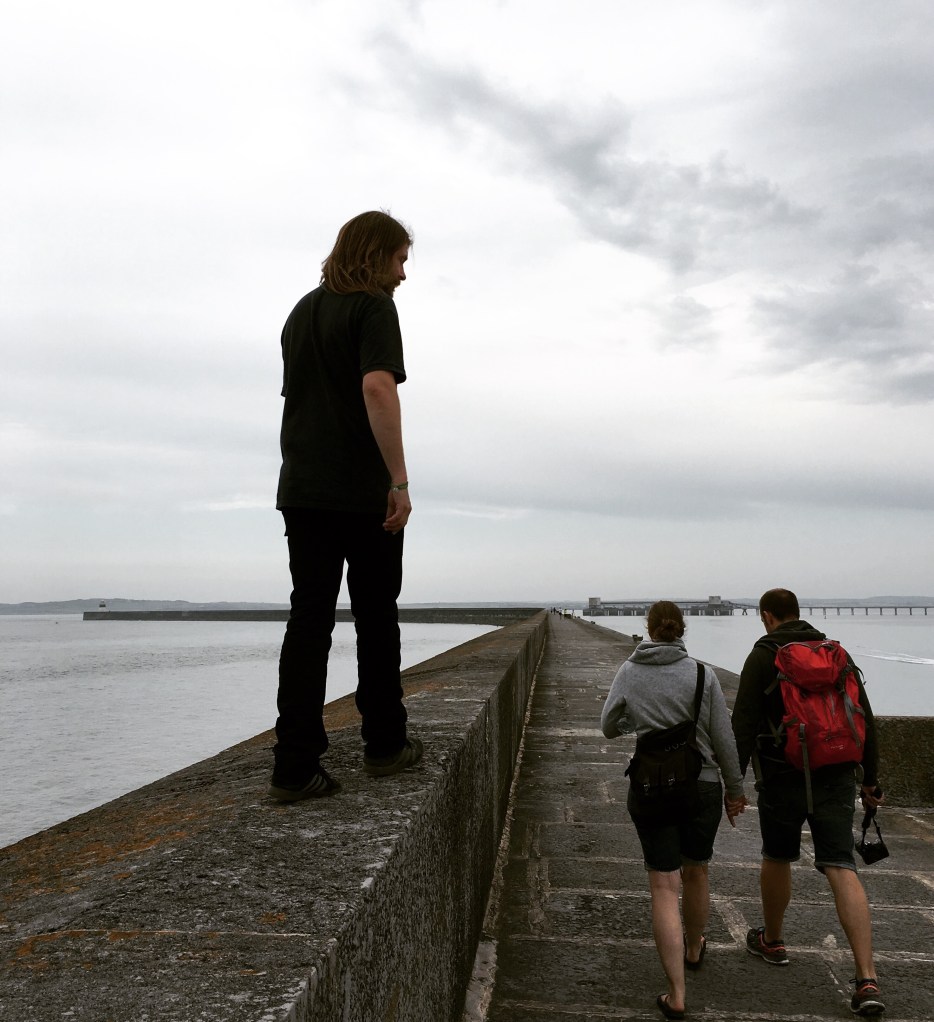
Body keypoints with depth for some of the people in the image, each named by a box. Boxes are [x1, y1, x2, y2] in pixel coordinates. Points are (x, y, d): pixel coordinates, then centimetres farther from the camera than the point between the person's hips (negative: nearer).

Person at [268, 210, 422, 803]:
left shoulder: (302, 312, 19)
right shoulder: (372, 307, -5)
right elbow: (377, 387, -21)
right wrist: (400, 480, -21)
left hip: (302, 489, 6)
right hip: (363, 492, -6)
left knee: (310, 620, 3)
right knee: (376, 618, 8)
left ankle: (296, 766, -1)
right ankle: (385, 745, 20)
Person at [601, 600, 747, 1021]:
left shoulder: (628, 674, -4)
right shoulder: (702, 674, -8)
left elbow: (608, 727, 8)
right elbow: (723, 738, -5)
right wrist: (735, 789, 7)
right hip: (702, 786, 1)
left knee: (665, 887, 2)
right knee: (696, 873, 22)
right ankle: (694, 948, 46)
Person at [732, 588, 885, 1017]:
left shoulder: (763, 656, -6)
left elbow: (744, 725, -12)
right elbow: (865, 720, 10)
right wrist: (870, 779, 17)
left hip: (783, 777, -3)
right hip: (836, 777, 4)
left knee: (776, 859, 16)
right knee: (842, 870, 1)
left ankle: (772, 941, 36)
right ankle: (868, 981, -8)